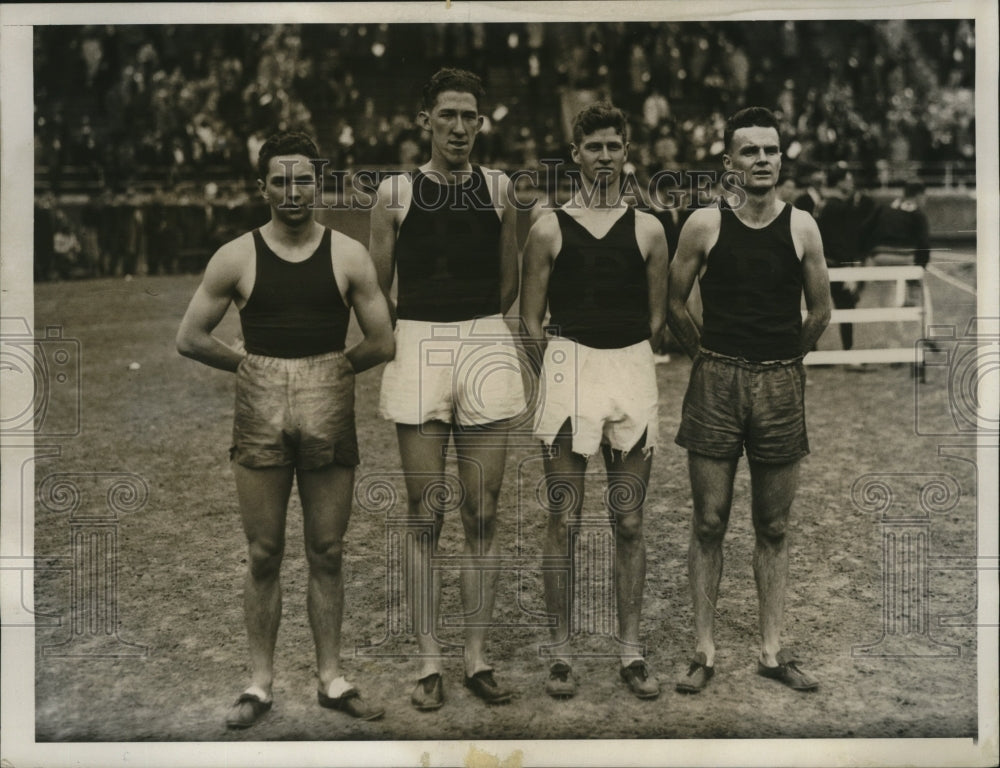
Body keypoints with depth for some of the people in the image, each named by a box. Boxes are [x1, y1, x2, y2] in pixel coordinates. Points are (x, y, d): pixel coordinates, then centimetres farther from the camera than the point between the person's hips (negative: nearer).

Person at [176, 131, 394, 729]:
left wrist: (330, 368, 8)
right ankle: (261, 683, 19)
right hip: (261, 416, 0)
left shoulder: (349, 256, 1)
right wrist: (251, 366, 6)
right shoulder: (237, 258, 1)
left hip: (329, 412, 0)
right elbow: (191, 338, 6)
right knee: (264, 556, 7)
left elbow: (383, 343, 5)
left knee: (328, 554, 8)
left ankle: (332, 679, 20)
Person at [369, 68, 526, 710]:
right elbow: (376, 288, 8)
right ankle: (430, 662, 9)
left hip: (486, 345, 1)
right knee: (425, 516, 0)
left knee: (483, 515, 3)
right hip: (417, 344, -1)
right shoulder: (396, 192, 4)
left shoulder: (498, 188, 9)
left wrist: (476, 330, 12)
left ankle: (478, 659, 12)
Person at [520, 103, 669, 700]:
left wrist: (625, 362, 8)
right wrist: (561, 370, 4)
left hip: (633, 371, 1)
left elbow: (657, 320, 14)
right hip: (568, 367, -1)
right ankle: (562, 652, 10)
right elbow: (531, 322, 7)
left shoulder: (648, 229, 9)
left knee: (629, 523, 5)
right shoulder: (549, 229, 5)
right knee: (564, 521, 1)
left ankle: (632, 651, 15)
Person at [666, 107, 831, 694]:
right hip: (716, 383, -1)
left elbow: (820, 313, 12)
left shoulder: (802, 227, 2)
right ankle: (705, 651, 12)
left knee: (774, 528, 8)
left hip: (781, 386, 1)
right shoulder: (705, 225, -2)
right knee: (709, 524, 3)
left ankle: (772, 650, 18)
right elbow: (675, 305, 7)